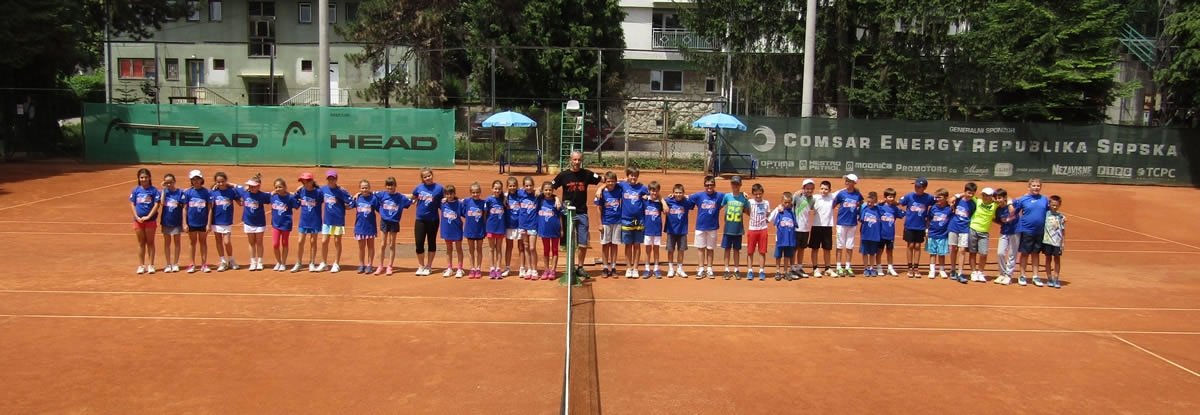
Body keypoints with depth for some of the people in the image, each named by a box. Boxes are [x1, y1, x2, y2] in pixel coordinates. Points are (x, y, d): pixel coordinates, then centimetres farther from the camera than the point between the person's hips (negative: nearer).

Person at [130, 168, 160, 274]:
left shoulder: (154, 190, -5)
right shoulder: (136, 190, 3)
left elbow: (157, 204, -9)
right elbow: (132, 204, 4)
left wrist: (148, 216, -15)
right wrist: (137, 217, -7)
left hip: (150, 220, -2)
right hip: (138, 220, 2)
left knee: (150, 242, 6)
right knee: (141, 243, 10)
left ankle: (151, 265, 12)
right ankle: (141, 265, 16)